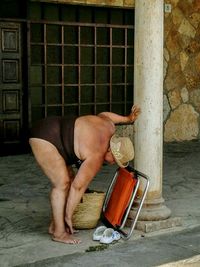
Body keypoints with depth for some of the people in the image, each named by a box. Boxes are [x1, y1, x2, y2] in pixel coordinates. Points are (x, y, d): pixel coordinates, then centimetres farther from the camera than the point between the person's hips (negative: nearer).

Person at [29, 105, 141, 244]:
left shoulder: (109, 127, -1)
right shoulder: (97, 156, -20)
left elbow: (103, 115, 23)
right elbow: (78, 187, -17)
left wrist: (127, 118, 28)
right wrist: (68, 216, -10)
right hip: (44, 138, -10)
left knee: (69, 178, 8)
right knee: (62, 183, -14)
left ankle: (55, 225, 13)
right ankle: (59, 232, -8)